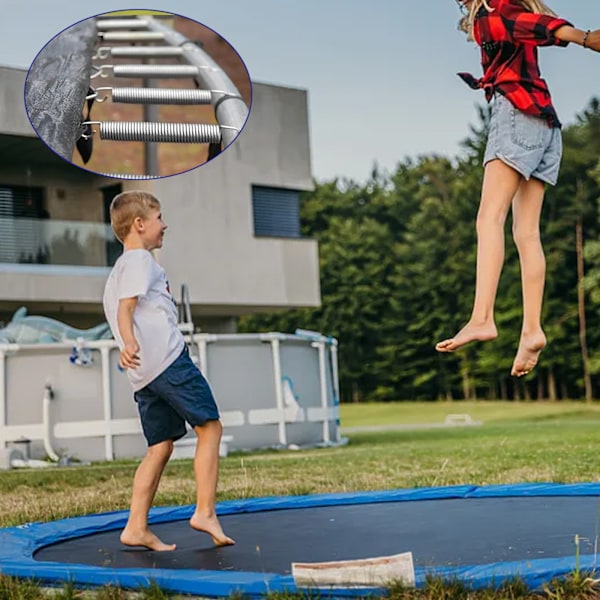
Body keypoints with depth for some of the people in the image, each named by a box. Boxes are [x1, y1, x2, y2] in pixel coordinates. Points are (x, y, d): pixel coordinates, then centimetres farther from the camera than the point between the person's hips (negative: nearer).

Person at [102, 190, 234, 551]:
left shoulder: (122, 266, 25)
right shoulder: (140, 260, -4)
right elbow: (125, 308, -18)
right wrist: (129, 343, -35)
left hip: (145, 373, 9)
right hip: (169, 358, -9)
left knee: (161, 446, 9)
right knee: (210, 427, -2)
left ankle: (137, 527, 4)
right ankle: (205, 511, -4)